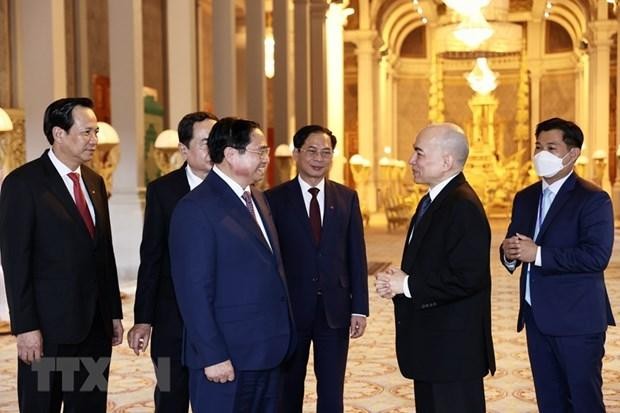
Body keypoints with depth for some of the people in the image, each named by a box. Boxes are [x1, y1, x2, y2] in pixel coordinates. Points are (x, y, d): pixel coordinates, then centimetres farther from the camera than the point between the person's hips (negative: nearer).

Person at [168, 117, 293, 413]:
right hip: (227, 358, -8)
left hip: (268, 352, 8)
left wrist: (281, 336, 11)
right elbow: (193, 290, -17)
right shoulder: (196, 208, -14)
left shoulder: (257, 198, 12)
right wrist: (212, 356, -19)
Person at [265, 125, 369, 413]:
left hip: (335, 310, 2)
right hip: (289, 311, -2)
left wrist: (360, 308, -1)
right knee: (288, 390, 13)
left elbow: (357, 256, 4)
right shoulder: (275, 199, -3)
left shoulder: (347, 198, 4)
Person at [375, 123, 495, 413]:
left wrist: (408, 286, -18)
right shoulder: (432, 201, 13)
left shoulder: (463, 206, -19)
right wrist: (397, 281, 0)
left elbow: (467, 277, -27)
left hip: (453, 347, -10)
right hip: (429, 344, 10)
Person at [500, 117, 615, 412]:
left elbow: (597, 256, -21)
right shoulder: (525, 197, 12)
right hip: (536, 318, 7)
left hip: (577, 321, -6)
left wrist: (538, 254, -22)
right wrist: (509, 252, -11)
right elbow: (513, 245, 13)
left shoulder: (593, 199, -10)